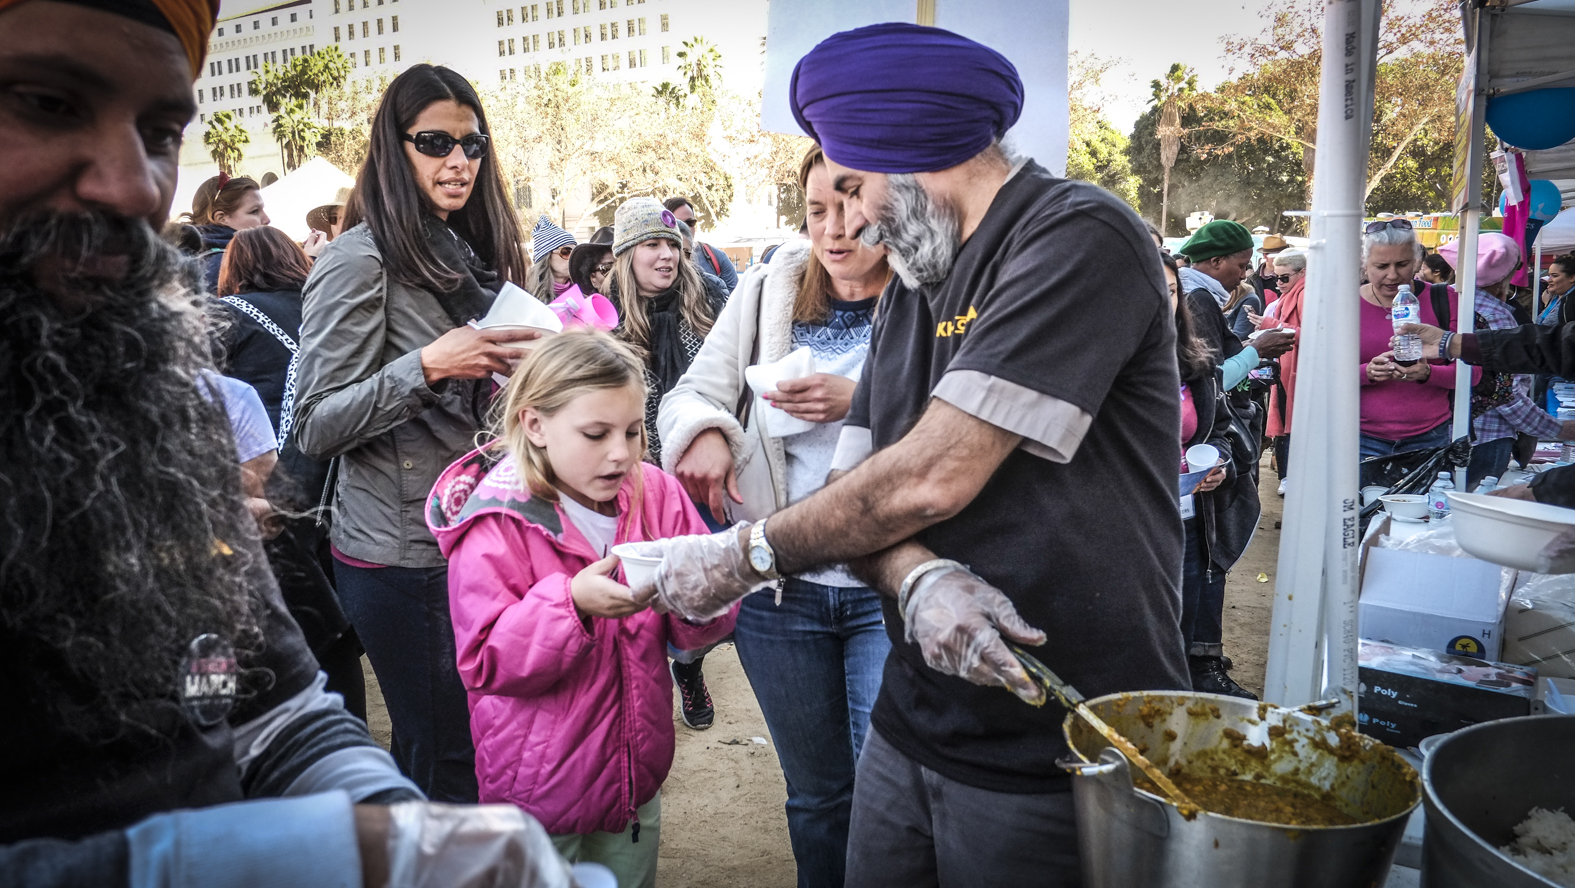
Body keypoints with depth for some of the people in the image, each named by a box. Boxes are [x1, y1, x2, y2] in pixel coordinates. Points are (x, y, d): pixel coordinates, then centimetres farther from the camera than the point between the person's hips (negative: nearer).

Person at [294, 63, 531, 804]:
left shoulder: (467, 252, 13)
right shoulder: (360, 259, -10)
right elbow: (315, 425, -14)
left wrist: (520, 364, 4)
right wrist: (427, 366, -25)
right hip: (403, 554, -7)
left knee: (455, 742, 14)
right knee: (443, 752, 1)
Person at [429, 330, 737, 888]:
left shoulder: (655, 493, -5)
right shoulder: (496, 523, -16)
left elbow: (699, 632, -3)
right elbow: (486, 664, -20)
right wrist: (572, 602, -34)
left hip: (637, 774, 4)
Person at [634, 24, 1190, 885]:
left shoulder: (1078, 239, -15)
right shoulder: (909, 289, 11)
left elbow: (932, 477, -22)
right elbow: (858, 488, 4)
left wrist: (740, 555, -10)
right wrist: (917, 577, -18)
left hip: (1052, 760, -7)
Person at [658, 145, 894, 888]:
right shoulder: (770, 289, 6)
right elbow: (692, 393, 7)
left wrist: (862, 402, -23)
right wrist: (704, 433, -15)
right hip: (779, 583, 4)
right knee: (815, 792, 19)